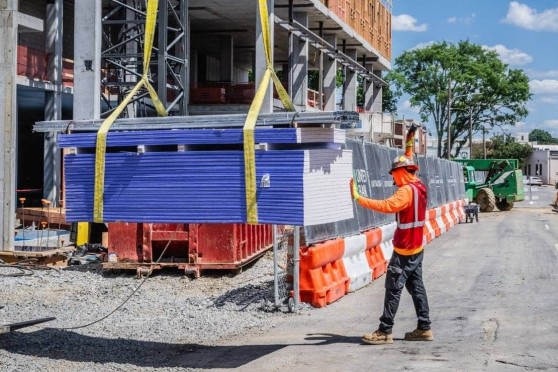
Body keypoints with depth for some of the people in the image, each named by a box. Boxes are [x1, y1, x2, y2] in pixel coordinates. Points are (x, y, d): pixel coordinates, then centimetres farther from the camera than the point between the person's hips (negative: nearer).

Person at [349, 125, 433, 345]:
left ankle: (385, 332, -5)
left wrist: (358, 198, -36)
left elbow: (387, 205, -35)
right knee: (416, 287, 12)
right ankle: (424, 328, 15)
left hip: (404, 250, -10)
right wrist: (408, 147, 37)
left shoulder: (406, 191, -19)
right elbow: (408, 165, 31)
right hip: (416, 247, 10)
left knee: (393, 288, -7)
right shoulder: (419, 186, 9)